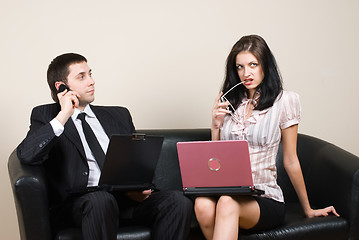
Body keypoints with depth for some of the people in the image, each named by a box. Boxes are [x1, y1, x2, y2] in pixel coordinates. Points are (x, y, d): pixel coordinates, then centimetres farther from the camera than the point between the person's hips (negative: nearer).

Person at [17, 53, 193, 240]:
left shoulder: (119, 115, 23)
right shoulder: (46, 116, 11)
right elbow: (26, 155, -7)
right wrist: (63, 116, -8)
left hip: (128, 197, 4)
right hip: (79, 201, -4)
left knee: (178, 201, -23)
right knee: (101, 200, -38)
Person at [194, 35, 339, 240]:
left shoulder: (284, 101, 0)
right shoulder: (228, 101, 13)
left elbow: (290, 161, 6)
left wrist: (308, 209, 11)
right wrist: (216, 126, 2)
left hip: (265, 198, -3)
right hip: (226, 189, 3)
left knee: (227, 203, -37)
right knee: (203, 204, -34)